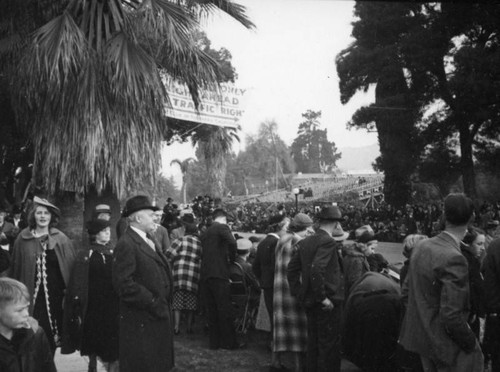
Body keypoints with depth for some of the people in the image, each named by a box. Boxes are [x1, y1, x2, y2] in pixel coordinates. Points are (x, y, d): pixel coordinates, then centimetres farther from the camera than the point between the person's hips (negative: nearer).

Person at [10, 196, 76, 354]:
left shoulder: (60, 239, 1)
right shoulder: (23, 238, 2)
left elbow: (72, 265, 0)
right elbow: (15, 267, 6)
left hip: (54, 294, 0)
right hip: (30, 295, 0)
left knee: (51, 334, 6)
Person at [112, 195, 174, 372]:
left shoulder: (150, 240, 13)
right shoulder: (126, 245, -17)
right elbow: (124, 284, -23)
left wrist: (163, 303, 9)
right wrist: (152, 302, -19)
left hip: (158, 316, 9)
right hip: (141, 322, -9)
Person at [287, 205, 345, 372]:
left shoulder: (304, 242, 8)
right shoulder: (328, 242, -17)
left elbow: (292, 268, 10)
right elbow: (316, 269, -28)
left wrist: (298, 292, 14)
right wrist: (323, 298, -22)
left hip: (309, 301, 8)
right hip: (327, 304, -8)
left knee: (313, 343, 18)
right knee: (329, 345, 2)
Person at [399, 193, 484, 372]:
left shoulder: (421, 246, -1)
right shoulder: (454, 259, -24)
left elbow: (406, 293, 9)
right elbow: (451, 316, -25)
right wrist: (471, 343, -10)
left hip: (418, 335, 8)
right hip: (443, 343, -8)